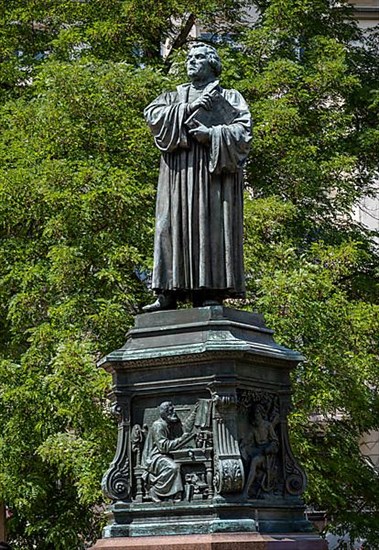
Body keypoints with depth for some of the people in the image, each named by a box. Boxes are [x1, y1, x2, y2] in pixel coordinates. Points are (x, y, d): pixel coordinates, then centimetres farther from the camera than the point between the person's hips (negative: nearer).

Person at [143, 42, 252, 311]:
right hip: (179, 170, 3)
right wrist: (188, 109, -6)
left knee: (212, 223, -11)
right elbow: (152, 114, 4)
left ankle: (211, 290, -15)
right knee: (176, 224, -6)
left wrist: (211, 134, -12)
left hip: (215, 168, -3)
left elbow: (243, 130, 2)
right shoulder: (175, 96, 23)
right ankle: (171, 292, -11)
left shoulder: (230, 97, 16)